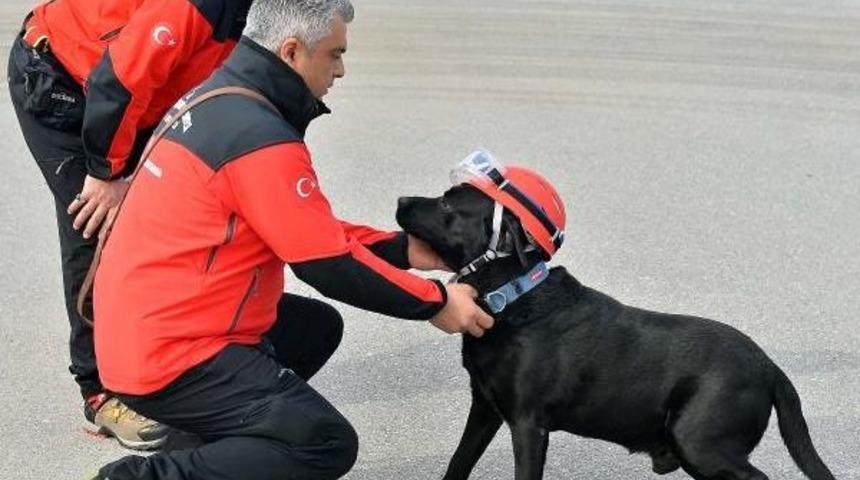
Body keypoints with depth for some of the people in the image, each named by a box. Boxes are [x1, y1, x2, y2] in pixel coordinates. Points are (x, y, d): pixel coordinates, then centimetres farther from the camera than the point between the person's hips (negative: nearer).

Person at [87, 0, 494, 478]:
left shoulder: (219, 98, 10)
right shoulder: (261, 139, -21)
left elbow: (311, 230, 16)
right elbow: (329, 263, -17)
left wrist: (402, 248, 13)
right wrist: (435, 301, -6)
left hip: (141, 325, 10)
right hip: (166, 354, -10)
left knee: (317, 327, 23)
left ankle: (193, 440, 12)